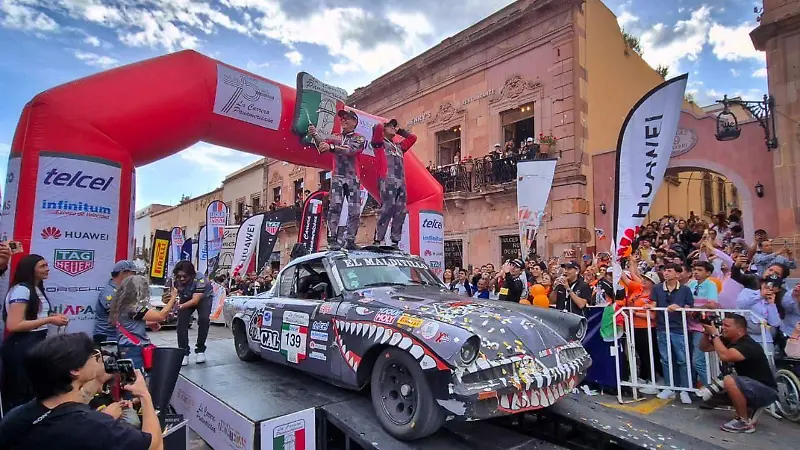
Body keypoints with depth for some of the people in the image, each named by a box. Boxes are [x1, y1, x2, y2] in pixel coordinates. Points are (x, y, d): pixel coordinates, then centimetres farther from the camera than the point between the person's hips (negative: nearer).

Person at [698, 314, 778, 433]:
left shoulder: (748, 345, -26)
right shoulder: (729, 340, -2)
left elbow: (724, 356, -44)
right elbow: (704, 347, 2)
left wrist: (714, 334, -33)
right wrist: (707, 332, -15)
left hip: (767, 391, -9)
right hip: (751, 386, 9)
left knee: (729, 380, -34)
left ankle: (745, 422, -16)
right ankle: (751, 408, 12)